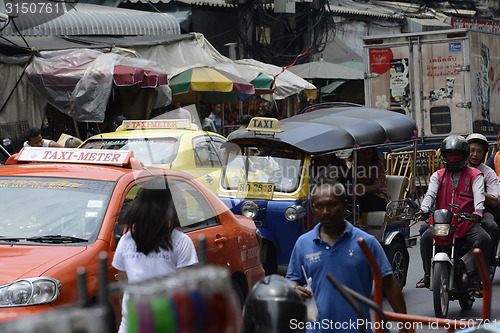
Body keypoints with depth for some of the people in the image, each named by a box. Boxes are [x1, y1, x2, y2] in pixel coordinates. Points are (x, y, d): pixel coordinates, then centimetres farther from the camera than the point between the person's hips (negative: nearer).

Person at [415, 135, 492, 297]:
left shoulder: (474, 175, 9)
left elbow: (479, 194, -8)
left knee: (485, 240, -28)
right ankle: (428, 275, -8)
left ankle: (477, 278, -16)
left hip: (468, 223, -1)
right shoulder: (438, 176, 17)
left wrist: (478, 211, -30)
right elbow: (430, 194, 0)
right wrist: (424, 210, -22)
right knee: (426, 237, -25)